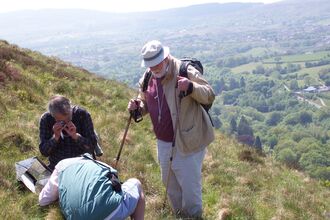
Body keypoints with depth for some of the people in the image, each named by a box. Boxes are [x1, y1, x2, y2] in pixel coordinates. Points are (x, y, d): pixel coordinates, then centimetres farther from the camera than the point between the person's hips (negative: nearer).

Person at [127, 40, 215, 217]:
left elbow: (210, 96, -18)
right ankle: (179, 215, 45)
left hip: (186, 143, -7)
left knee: (190, 187, 3)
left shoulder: (185, 71, -16)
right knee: (170, 185, 23)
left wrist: (191, 87, -37)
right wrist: (137, 106, -7)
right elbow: (146, 104, 17)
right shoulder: (147, 79, 3)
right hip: (163, 143, 7)